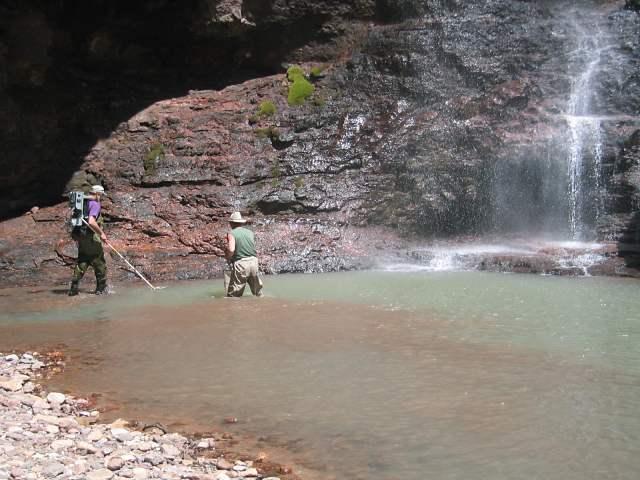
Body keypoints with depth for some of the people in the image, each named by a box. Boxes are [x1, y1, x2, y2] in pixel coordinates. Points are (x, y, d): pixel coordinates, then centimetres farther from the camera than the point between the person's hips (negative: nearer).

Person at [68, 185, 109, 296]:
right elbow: (91, 222, -26)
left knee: (82, 262, 12)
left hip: (80, 236, 8)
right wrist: (101, 233, -18)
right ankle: (101, 288, 11)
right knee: (99, 263, 4)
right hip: (91, 237, -8)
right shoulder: (95, 204, -13)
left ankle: (74, 288, 5)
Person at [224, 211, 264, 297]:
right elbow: (254, 248, 10)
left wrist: (228, 258, 1)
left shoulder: (232, 233, -3)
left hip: (240, 264, -5)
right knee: (258, 293, 21)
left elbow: (231, 250, -17)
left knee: (233, 295, 0)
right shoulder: (250, 232, 14)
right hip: (254, 261, 5)